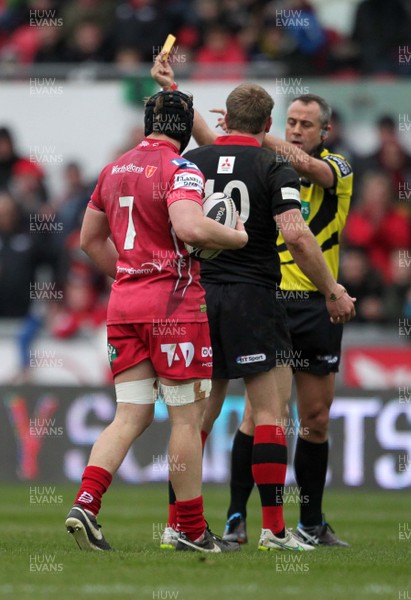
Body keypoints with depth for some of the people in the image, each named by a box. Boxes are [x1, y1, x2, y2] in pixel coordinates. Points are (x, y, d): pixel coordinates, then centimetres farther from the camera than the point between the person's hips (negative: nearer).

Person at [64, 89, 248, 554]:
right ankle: (192, 530, 5)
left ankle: (85, 504, -10)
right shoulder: (180, 169, -10)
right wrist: (237, 237, -11)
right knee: (187, 417, 1)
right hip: (175, 302, -7)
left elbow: (90, 239, 21)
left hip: (123, 303, 7)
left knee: (131, 416, 7)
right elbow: (189, 226, -27)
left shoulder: (115, 169, 13)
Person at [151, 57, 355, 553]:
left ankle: (177, 524, 10)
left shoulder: (193, 161, 4)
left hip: (198, 298, 5)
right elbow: (296, 235, -16)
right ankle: (274, 528, -8)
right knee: (271, 411, -2)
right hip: (252, 298, -5)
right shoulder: (274, 168, -7)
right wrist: (332, 291, -8)